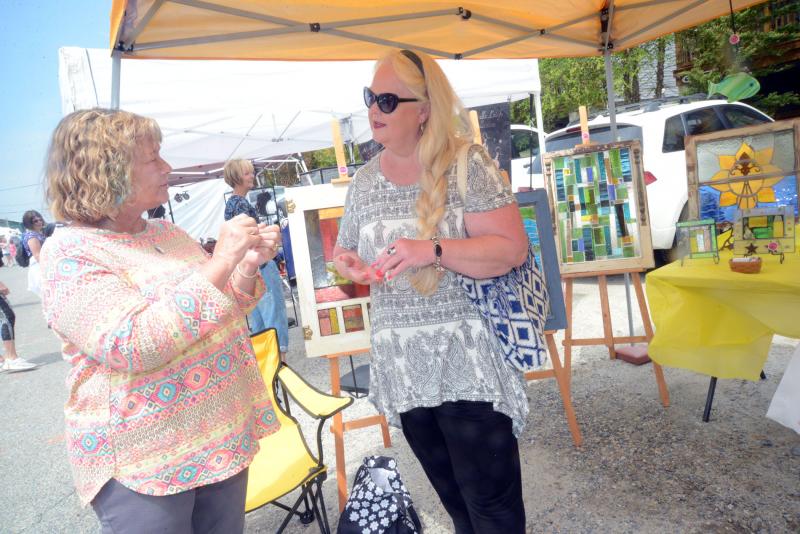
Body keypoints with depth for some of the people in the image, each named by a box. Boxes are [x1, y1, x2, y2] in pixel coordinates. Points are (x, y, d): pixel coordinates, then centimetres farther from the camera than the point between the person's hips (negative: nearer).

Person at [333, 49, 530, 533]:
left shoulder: (465, 165, -9)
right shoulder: (365, 180, 8)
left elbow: (512, 248, -16)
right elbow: (348, 250, 19)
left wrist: (432, 251, -27)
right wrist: (348, 264, -4)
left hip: (467, 359, -5)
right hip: (403, 364, 5)